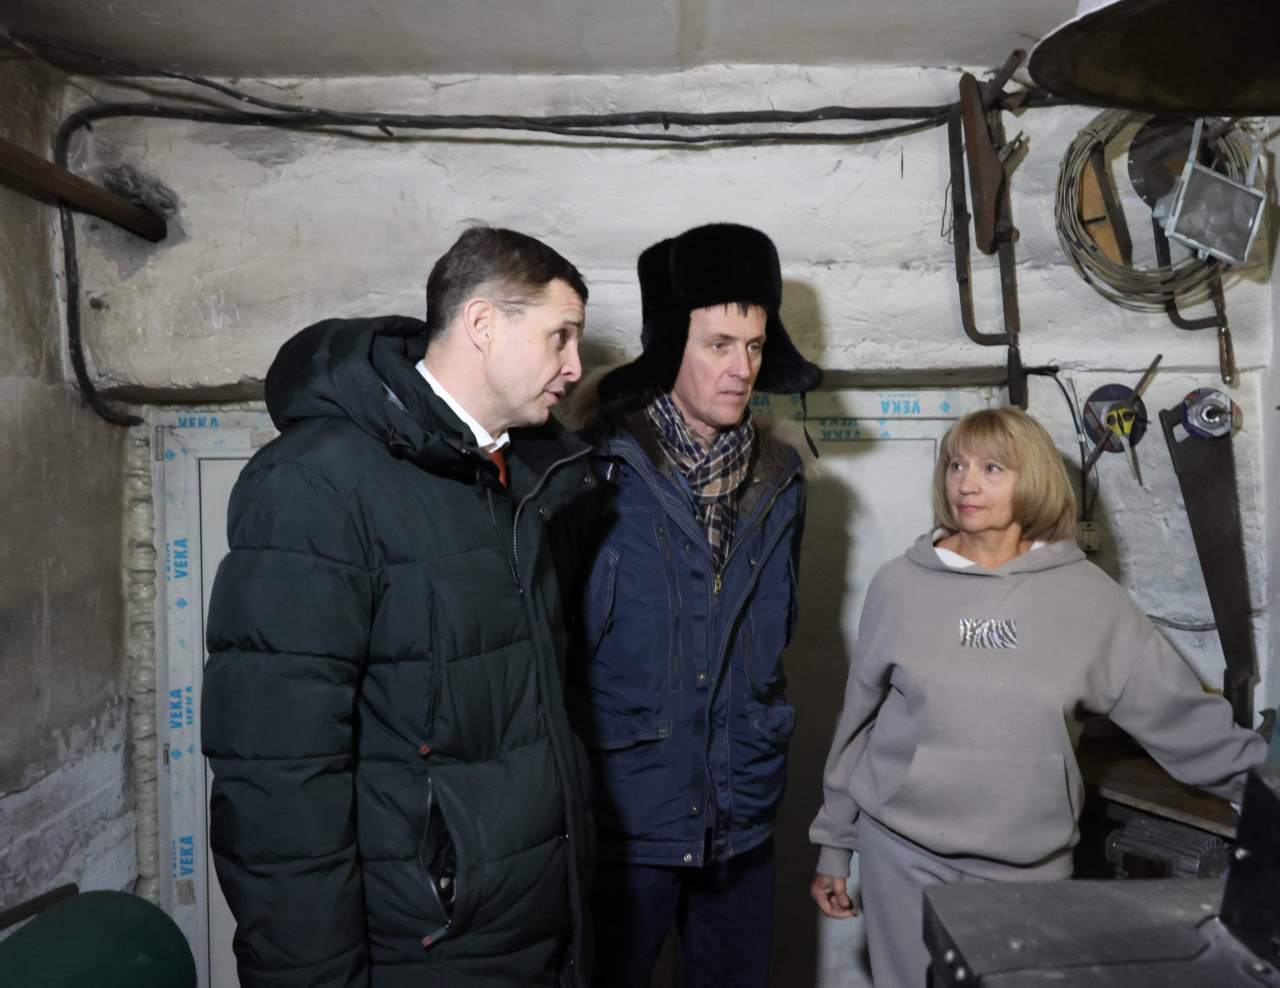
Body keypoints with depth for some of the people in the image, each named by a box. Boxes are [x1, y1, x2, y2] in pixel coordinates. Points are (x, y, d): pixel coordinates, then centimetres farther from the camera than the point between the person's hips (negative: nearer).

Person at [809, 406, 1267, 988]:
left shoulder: (1085, 594, -4)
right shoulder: (900, 584, -5)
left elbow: (1182, 713, 3)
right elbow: (858, 721, 2)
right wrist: (834, 845, 6)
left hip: (1031, 861, 1)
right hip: (902, 852, 0)